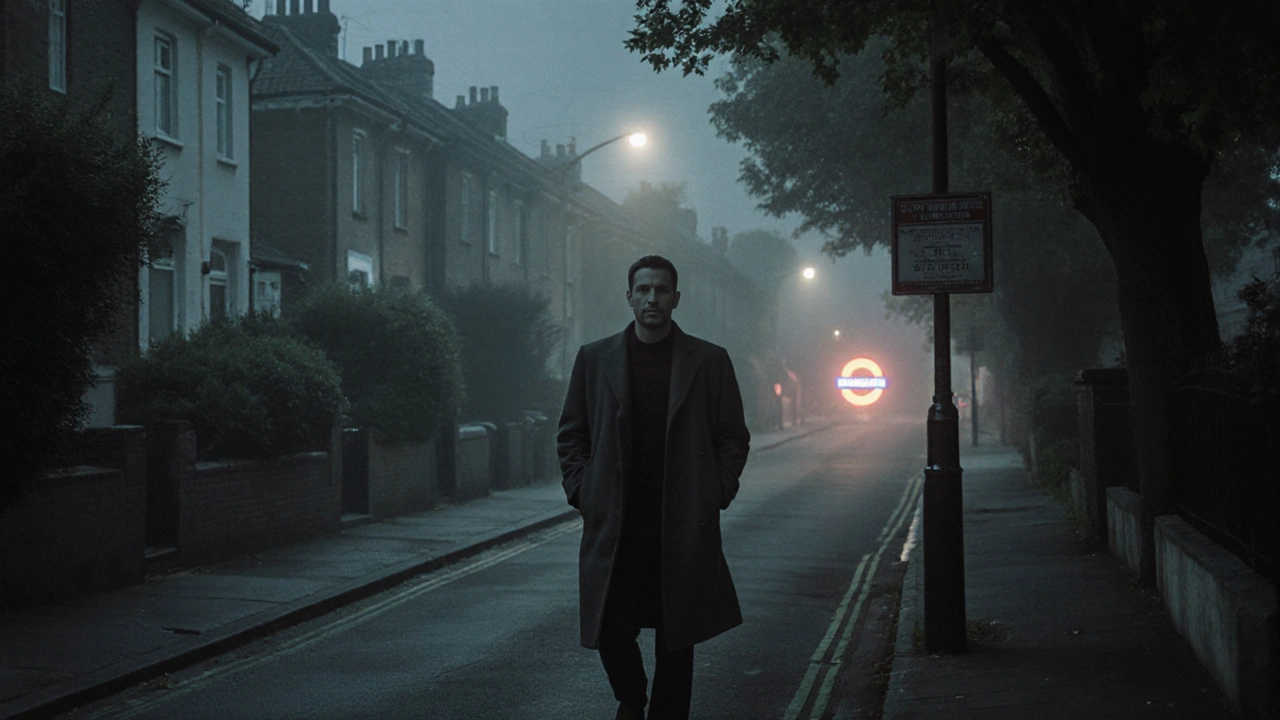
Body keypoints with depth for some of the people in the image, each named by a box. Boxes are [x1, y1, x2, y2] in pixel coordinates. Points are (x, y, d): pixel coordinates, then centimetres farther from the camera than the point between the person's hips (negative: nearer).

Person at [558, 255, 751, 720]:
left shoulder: (709, 362, 4)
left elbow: (734, 437, 8)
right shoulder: (594, 359, 7)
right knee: (611, 631, -1)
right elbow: (570, 434, 12)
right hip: (614, 527, 1)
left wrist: (716, 495, -1)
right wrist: (582, 492, 2)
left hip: (684, 529, 0)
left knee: (675, 640, 5)